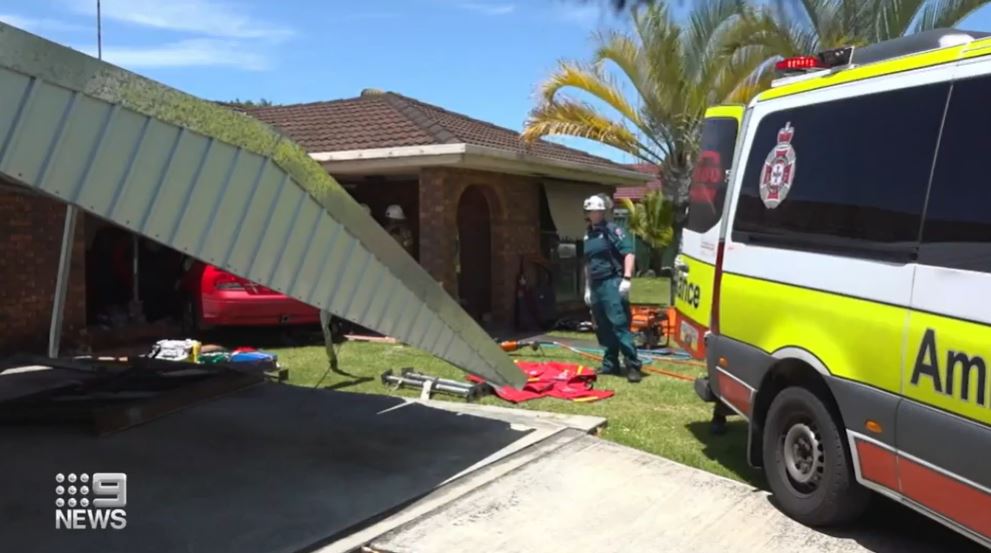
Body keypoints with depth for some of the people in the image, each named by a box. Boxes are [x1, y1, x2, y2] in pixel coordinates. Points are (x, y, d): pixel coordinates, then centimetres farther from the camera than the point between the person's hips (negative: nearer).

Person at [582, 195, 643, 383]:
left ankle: (633, 366, -10)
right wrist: (588, 288, 22)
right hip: (596, 286, 8)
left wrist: (626, 278, -23)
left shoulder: (612, 230, -6)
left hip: (612, 283, -8)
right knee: (603, 329, 10)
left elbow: (629, 253, -14)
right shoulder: (588, 236, 17)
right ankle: (610, 364, 18)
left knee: (619, 325, -12)